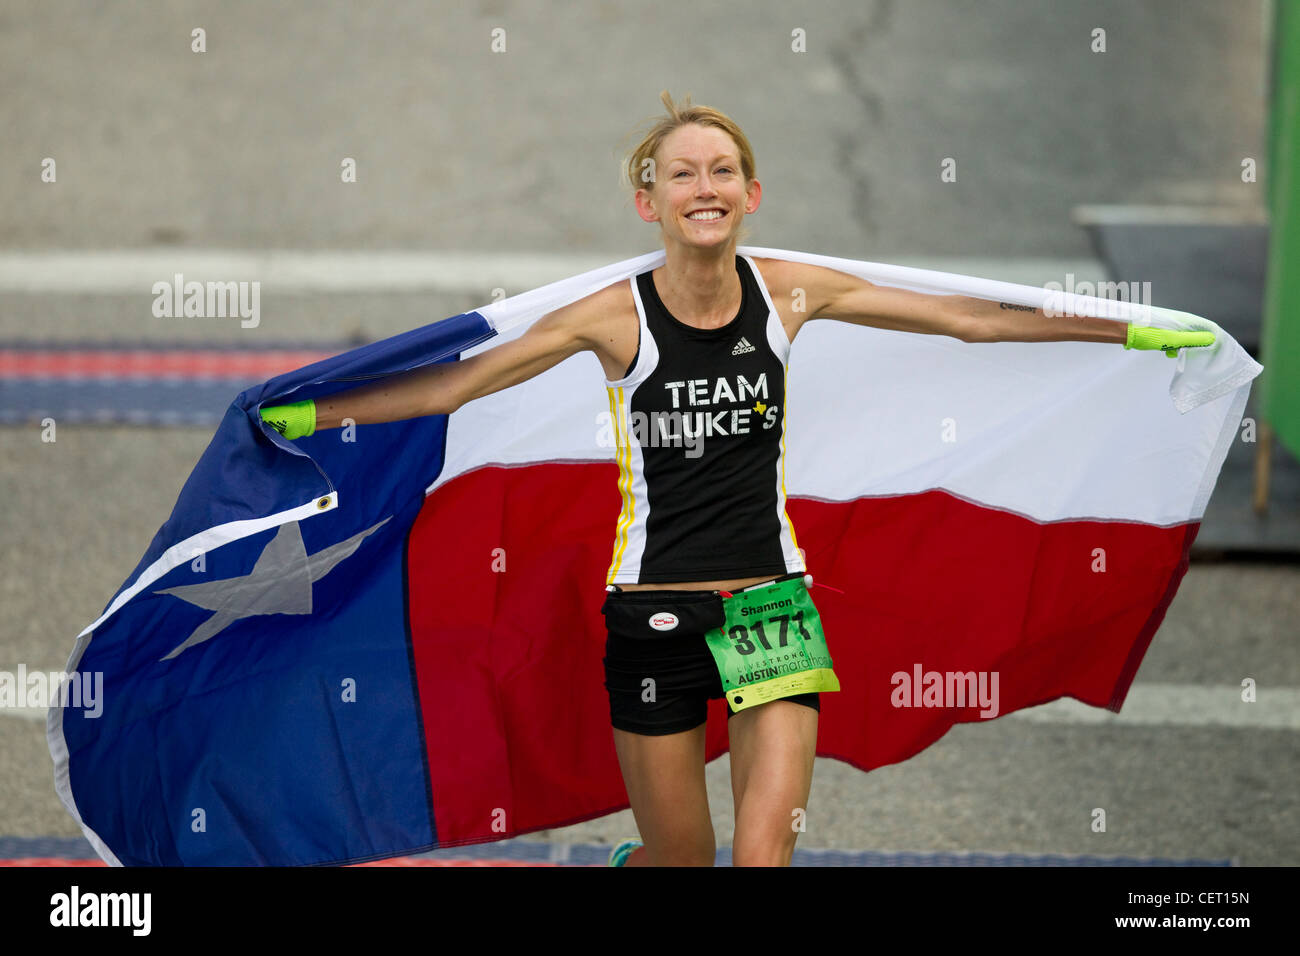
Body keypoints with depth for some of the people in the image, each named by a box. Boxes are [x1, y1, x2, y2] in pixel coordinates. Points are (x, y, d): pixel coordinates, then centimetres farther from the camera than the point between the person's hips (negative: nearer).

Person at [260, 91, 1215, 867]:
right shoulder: (617, 315, -8)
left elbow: (963, 317, 5)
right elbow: (457, 383, -6)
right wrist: (311, 413, -12)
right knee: (680, 856, 8)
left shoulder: (789, 292, -1)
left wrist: (1127, 331, 7)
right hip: (655, 612, -1)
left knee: (764, 852, -12)